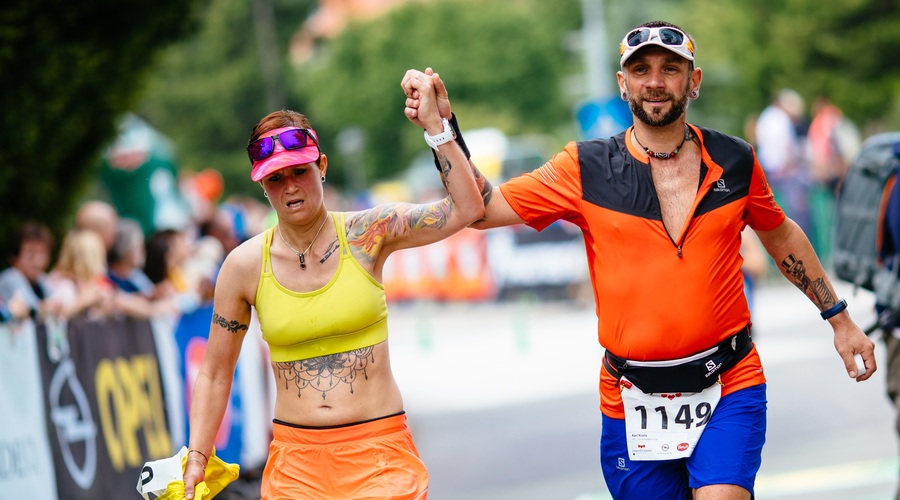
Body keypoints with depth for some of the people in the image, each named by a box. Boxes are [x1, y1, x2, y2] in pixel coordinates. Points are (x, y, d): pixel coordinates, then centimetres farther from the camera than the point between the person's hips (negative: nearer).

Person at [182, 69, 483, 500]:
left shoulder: (366, 234, -3)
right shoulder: (245, 266, 0)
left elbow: (467, 209, -13)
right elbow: (214, 375, 8)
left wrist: (434, 125, -17)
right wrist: (197, 459, 0)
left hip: (379, 451, -1)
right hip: (295, 460, 1)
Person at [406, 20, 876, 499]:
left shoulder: (734, 161, 3)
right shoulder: (587, 168, -2)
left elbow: (780, 234, 20)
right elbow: (481, 209, -2)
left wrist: (838, 318, 23)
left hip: (728, 389, 0)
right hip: (633, 403, 0)